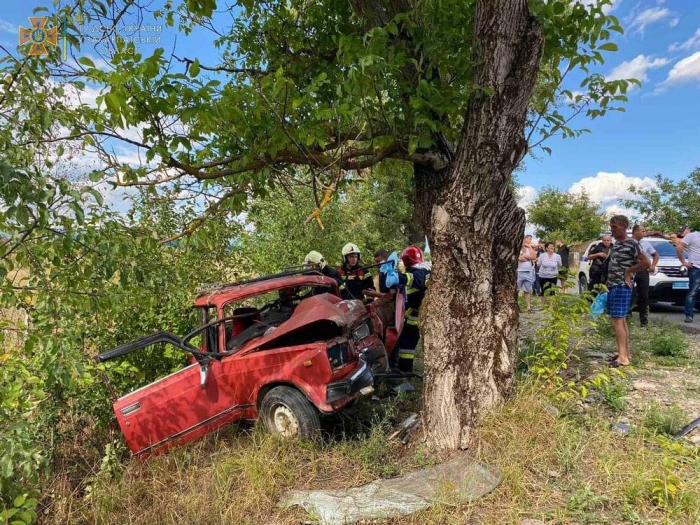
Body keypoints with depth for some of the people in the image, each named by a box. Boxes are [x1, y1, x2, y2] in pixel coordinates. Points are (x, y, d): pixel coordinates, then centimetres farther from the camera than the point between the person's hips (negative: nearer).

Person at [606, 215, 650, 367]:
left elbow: (646, 263, -17)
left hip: (622, 286, -9)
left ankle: (623, 357, -11)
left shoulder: (632, 244, -11)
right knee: (621, 320, 11)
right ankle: (626, 353, 17)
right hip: (613, 285, 9)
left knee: (617, 320, -13)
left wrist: (628, 272, -10)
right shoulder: (616, 244, 14)